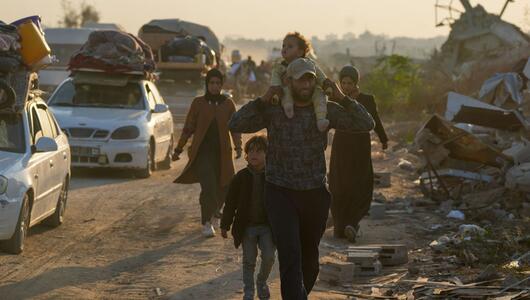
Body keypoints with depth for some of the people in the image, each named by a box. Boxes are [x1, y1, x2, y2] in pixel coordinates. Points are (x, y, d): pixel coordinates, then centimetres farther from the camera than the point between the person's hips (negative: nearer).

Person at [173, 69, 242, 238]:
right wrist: (178, 149, 5)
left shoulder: (228, 104, 6)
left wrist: (238, 147, -8)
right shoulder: (198, 103, 2)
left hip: (222, 153, 3)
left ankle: (214, 210, 40)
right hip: (202, 152, -3)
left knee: (223, 186, 10)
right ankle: (207, 223, -14)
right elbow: (188, 128, 6)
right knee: (208, 186, -16)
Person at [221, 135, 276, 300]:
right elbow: (231, 202, 2)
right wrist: (225, 225, 2)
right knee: (249, 260, 4)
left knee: (269, 257, -10)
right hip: (247, 227, 1)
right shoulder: (241, 177, -3)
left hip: (267, 226, 0)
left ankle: (262, 281, 18)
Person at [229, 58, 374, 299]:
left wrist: (342, 99, -16)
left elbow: (366, 125, -6)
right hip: (280, 194, -3)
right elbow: (235, 125, -12)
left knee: (309, 257, 16)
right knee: (290, 255, -17)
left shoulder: (326, 110, -1)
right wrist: (262, 100, -18)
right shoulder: (273, 110, -4)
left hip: (316, 195, 3)